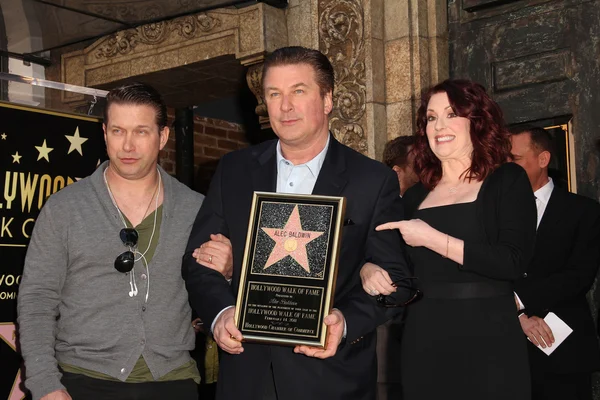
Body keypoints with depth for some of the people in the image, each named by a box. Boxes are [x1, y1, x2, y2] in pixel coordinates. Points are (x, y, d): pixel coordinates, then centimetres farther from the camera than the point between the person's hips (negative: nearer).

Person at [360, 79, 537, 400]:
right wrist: (368, 268, -6)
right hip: (423, 341, 4)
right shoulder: (414, 197, 11)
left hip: (487, 341, -4)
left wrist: (432, 239, -14)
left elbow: (513, 262, -14)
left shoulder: (508, 181, -1)